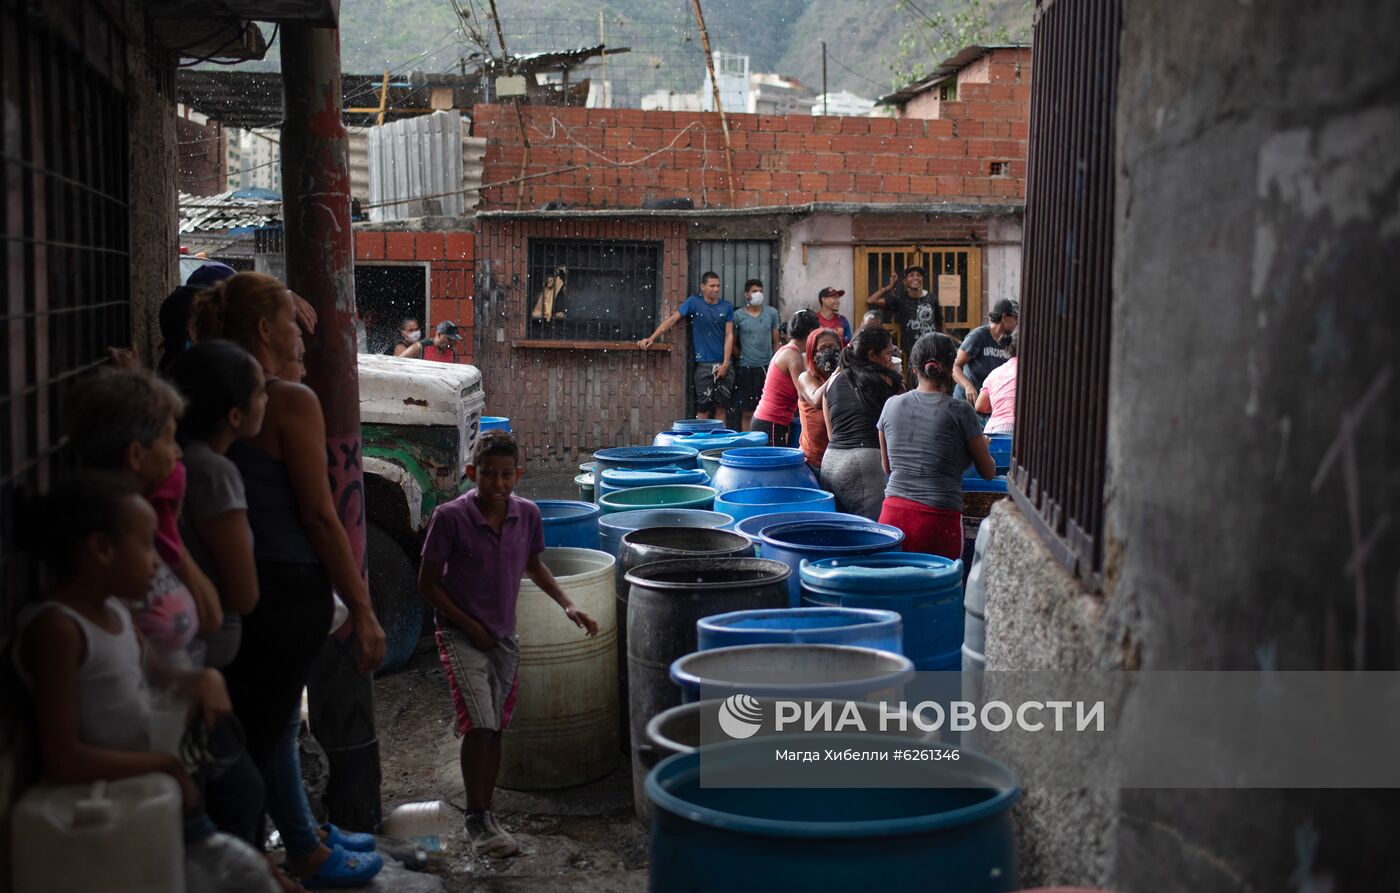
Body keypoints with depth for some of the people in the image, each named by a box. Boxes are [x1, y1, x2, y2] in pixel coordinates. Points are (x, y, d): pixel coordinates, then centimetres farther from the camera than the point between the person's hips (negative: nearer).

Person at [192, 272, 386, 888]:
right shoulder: (291, 402, -17)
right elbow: (320, 518, -18)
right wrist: (363, 610, -14)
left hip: (240, 581, 8)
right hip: (288, 589, -8)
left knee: (276, 721, 22)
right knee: (263, 731, 3)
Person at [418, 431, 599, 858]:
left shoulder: (527, 514, -4)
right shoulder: (450, 517, -17)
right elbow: (428, 583, -9)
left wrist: (567, 605, 5)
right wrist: (470, 626, -11)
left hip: (504, 637, 5)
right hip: (461, 635, -4)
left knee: (494, 730, 11)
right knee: (478, 726, -15)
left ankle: (485, 817, 24)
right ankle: (477, 819, -1)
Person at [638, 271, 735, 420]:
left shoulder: (727, 307, 6)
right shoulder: (694, 302, 1)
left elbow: (729, 335, 3)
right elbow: (672, 319, -2)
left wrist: (725, 363, -7)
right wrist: (651, 338, -10)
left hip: (723, 365, 2)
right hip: (704, 364, -2)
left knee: (722, 407, 4)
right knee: (703, 408, -2)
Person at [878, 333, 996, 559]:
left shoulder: (892, 405, 6)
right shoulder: (960, 411, -3)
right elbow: (988, 472, 9)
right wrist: (982, 448, 30)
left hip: (892, 515, 3)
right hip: (939, 521, -3)